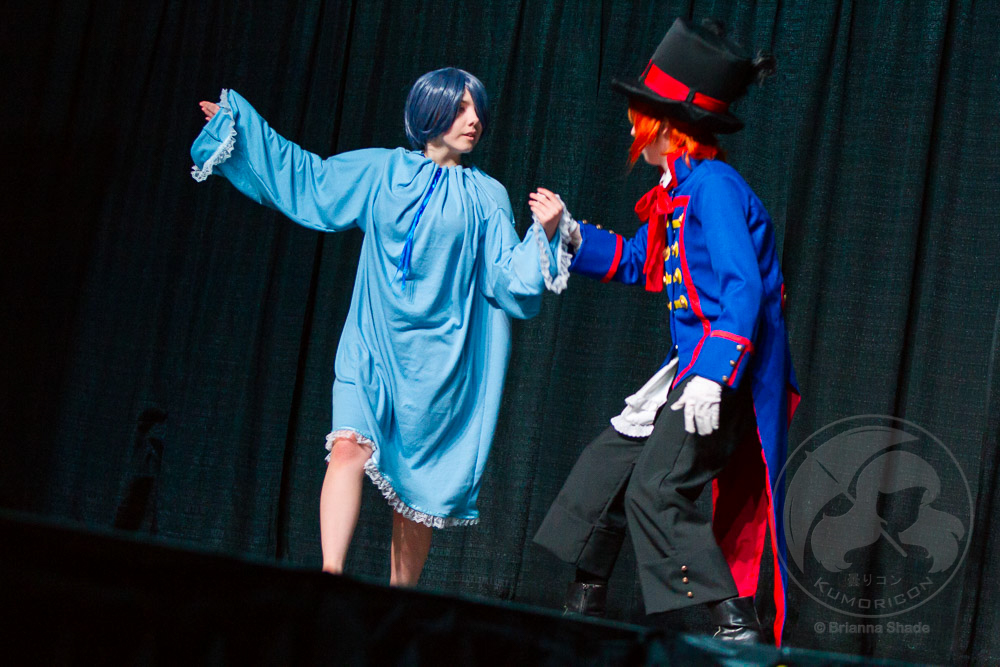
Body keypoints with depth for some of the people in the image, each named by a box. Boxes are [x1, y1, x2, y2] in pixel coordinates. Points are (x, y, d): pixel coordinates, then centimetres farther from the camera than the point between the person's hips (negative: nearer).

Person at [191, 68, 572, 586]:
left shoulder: (486, 198, 7)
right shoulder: (382, 172, 9)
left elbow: (510, 279, 0)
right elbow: (305, 176, 17)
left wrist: (543, 234, -17)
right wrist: (238, 122, 19)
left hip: (437, 358, 0)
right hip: (373, 344, 0)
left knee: (417, 483, 1)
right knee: (351, 445, -21)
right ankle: (330, 578, -27)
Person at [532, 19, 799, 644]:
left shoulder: (712, 185, -16)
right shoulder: (679, 190, 15)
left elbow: (744, 287, -25)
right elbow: (634, 262, 30)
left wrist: (713, 375, -31)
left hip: (725, 372, -11)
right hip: (696, 363, 11)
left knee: (656, 489, -17)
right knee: (607, 464, 15)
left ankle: (737, 626, -14)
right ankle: (585, 607, 27)